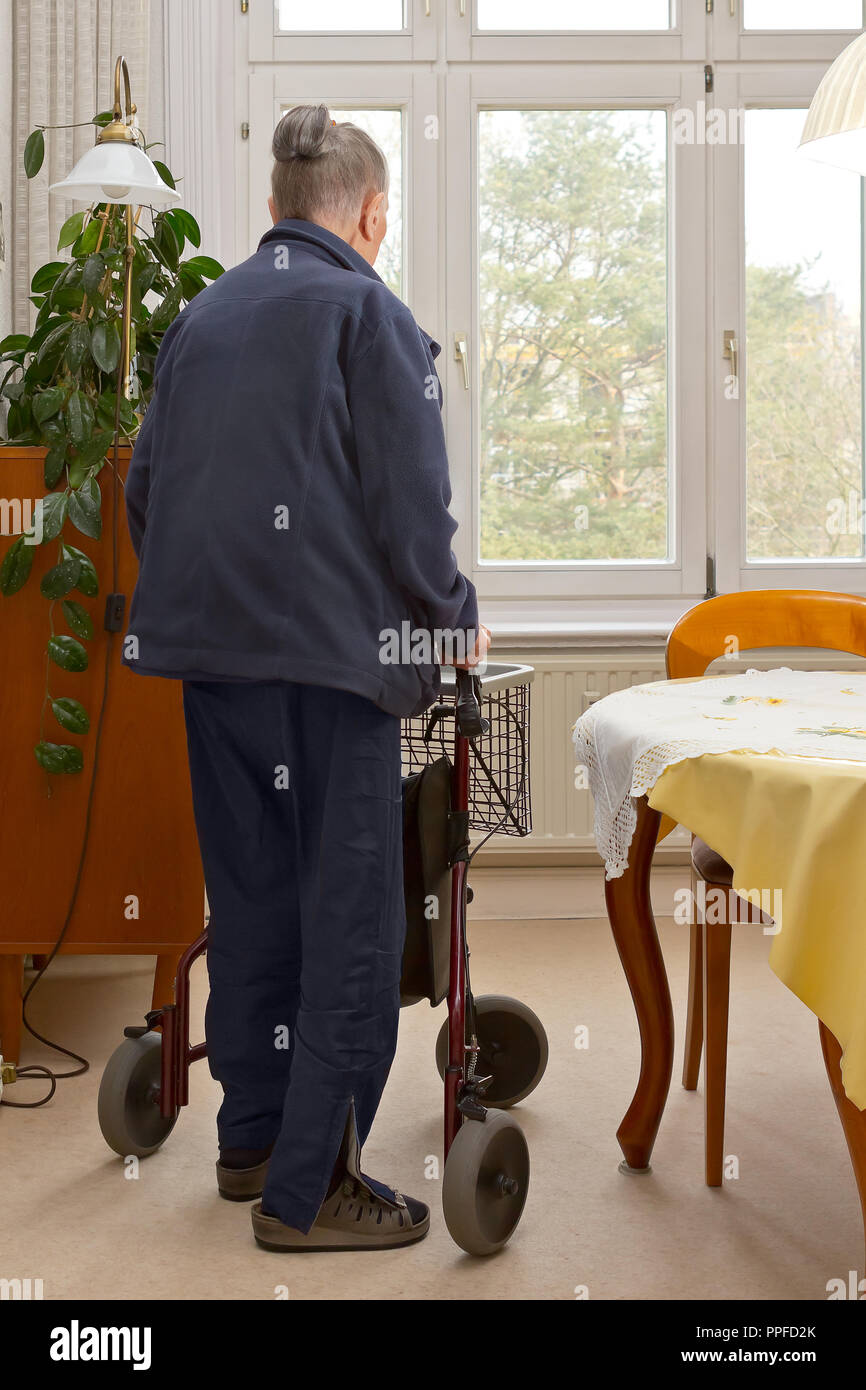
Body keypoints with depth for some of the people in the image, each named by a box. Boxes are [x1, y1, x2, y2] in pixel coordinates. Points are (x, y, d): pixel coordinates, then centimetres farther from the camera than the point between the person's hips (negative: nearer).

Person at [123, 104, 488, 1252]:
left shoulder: (202, 316, 14)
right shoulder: (368, 310, -5)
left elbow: (145, 489, 17)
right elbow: (410, 504, -11)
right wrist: (453, 620, 4)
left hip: (206, 647, 7)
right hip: (331, 648, -7)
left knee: (251, 899, 16)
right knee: (352, 920, -1)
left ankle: (253, 1136, 26)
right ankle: (310, 1187, 2)